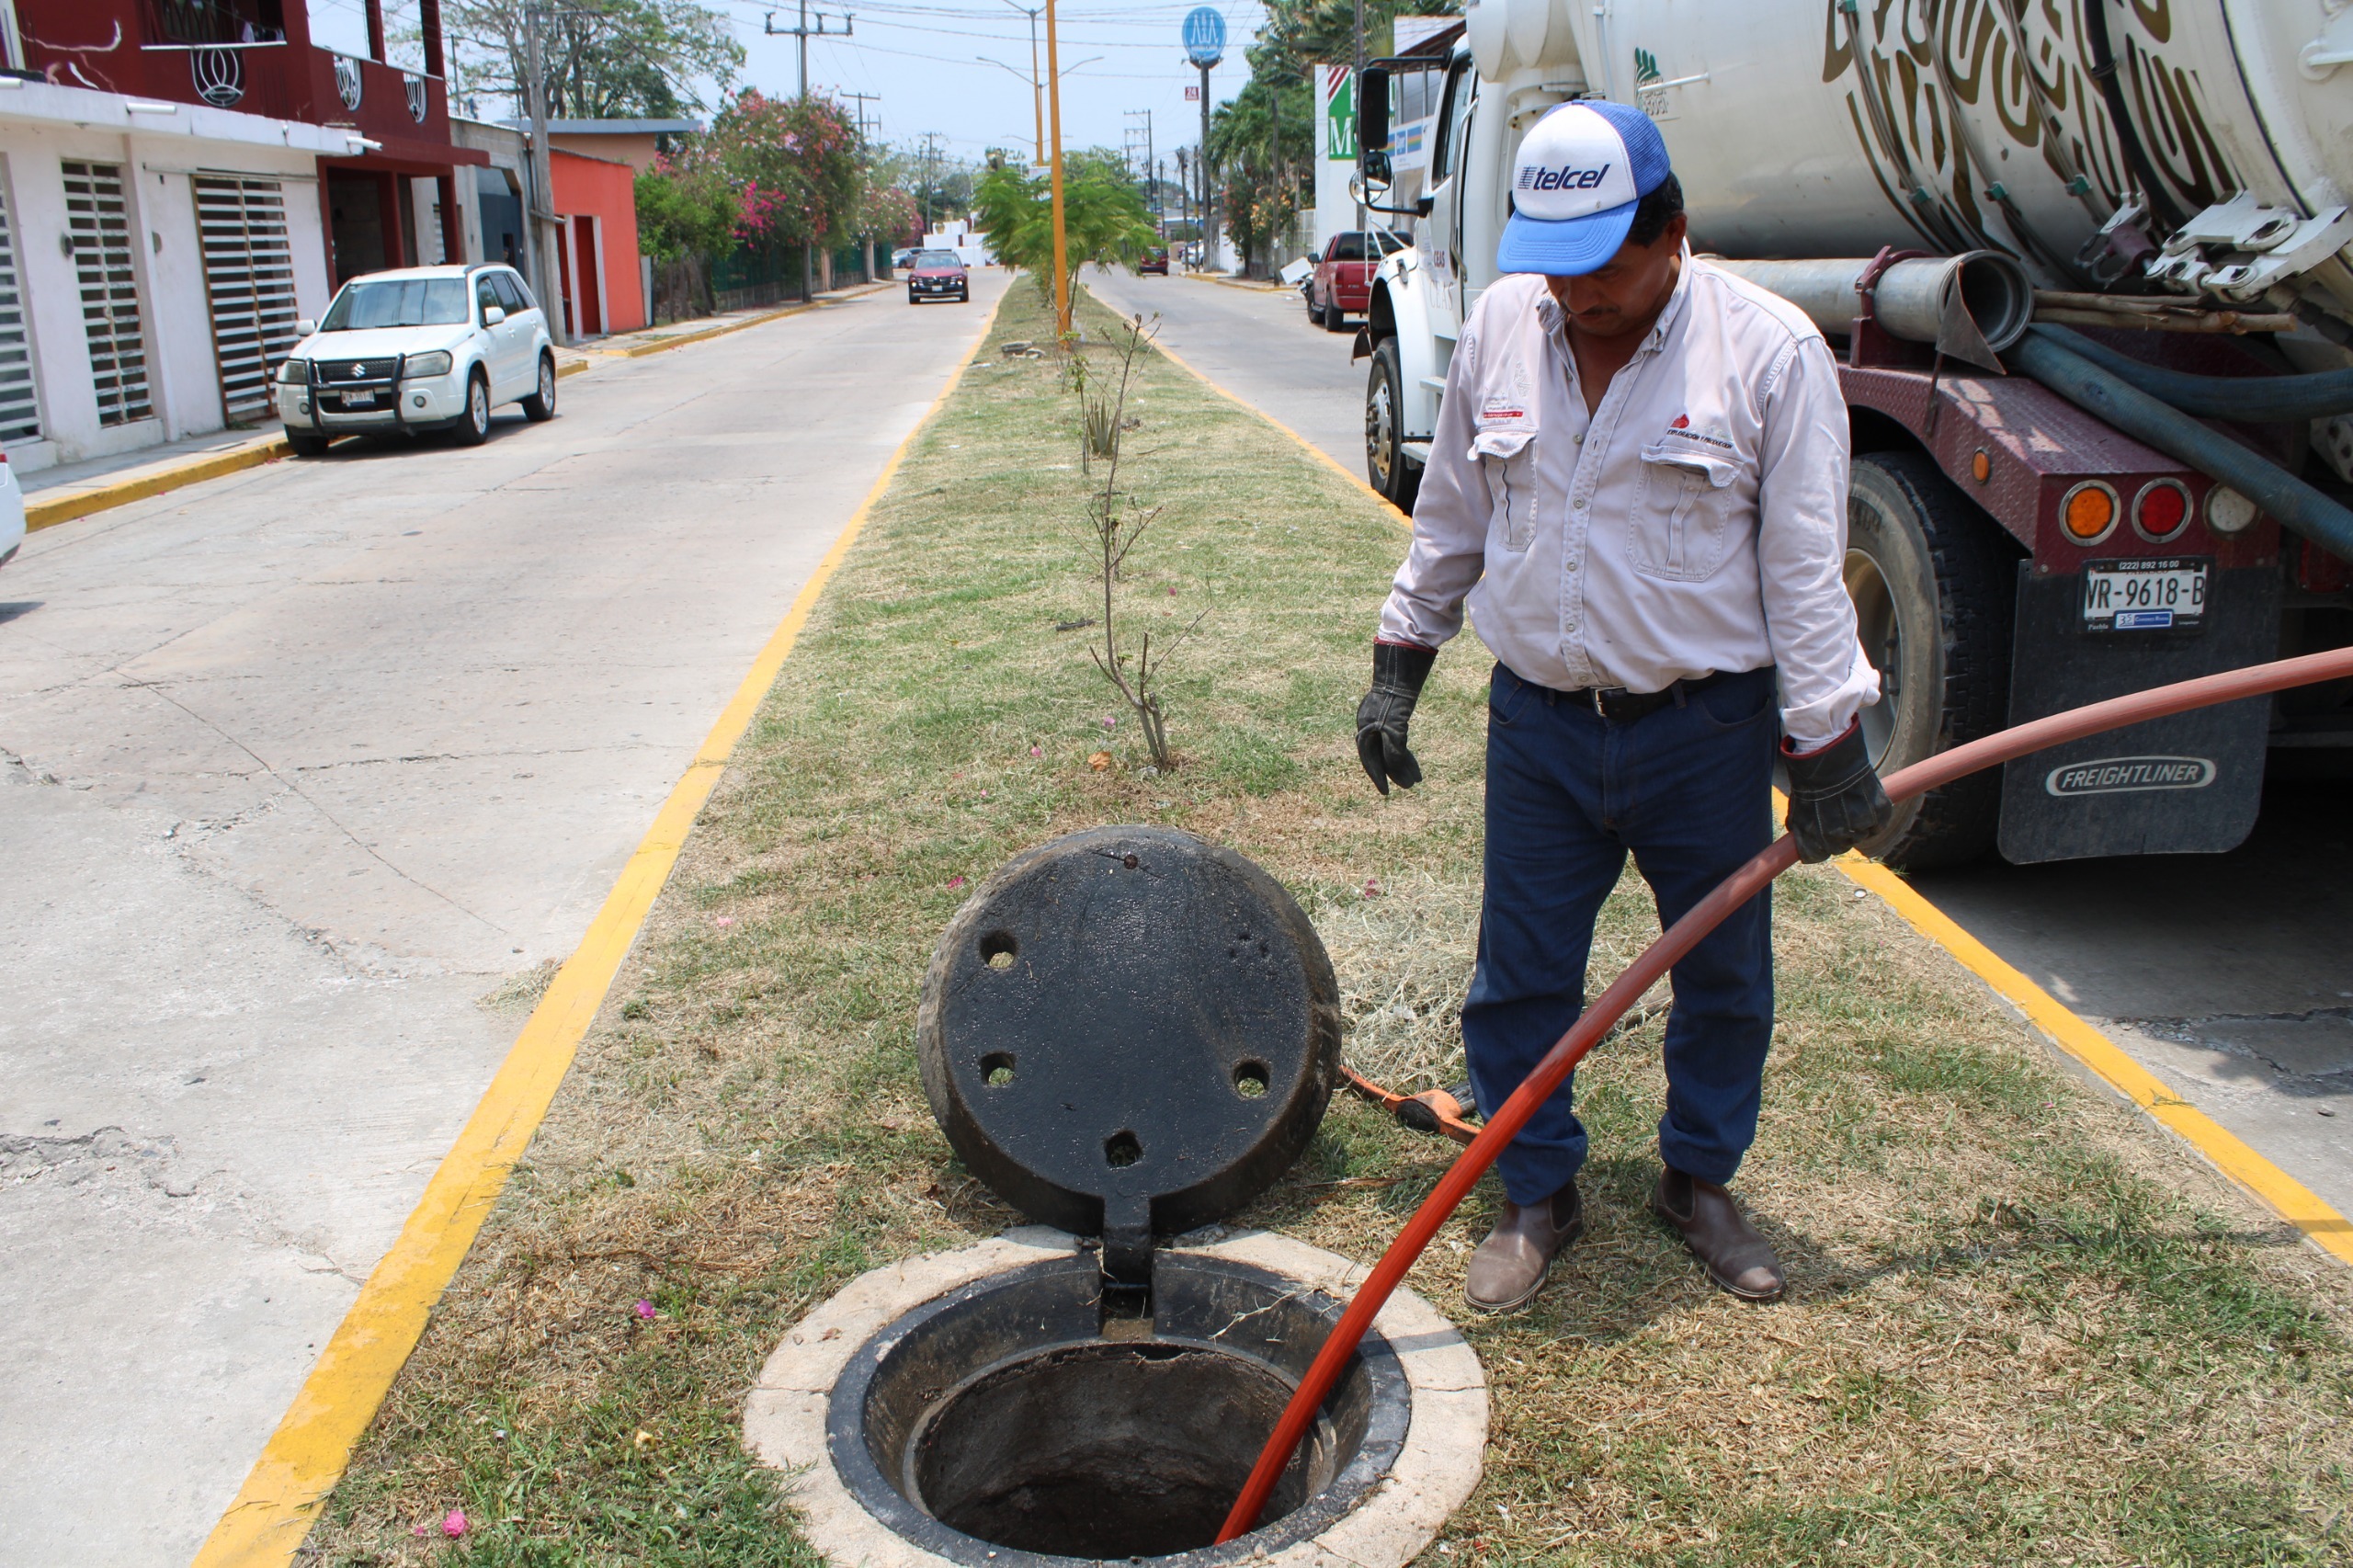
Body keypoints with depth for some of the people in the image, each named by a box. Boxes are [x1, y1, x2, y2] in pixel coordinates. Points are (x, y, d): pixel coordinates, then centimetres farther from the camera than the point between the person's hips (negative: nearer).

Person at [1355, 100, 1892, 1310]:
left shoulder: (1768, 350, -10)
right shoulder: (1499, 327, 1)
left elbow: (1805, 569, -8)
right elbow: (1450, 519, 12)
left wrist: (1825, 751, -9)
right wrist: (1399, 664, 11)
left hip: (1707, 731, -2)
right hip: (1538, 721, 2)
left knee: (1723, 980, 12)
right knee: (1519, 980, 7)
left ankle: (1698, 1180, 35)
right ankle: (1538, 1195, 27)